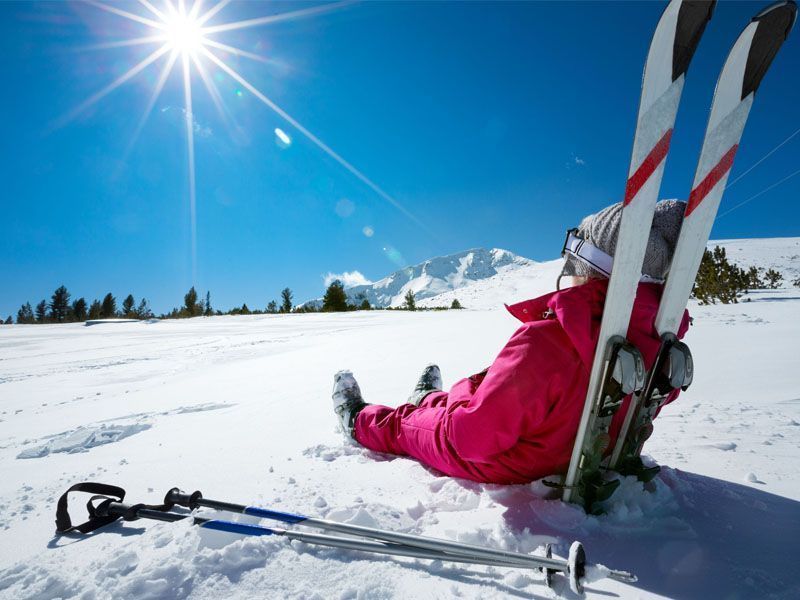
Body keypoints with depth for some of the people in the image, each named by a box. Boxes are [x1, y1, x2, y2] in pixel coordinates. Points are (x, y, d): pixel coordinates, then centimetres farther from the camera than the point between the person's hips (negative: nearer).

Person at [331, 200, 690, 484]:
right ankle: (430, 400, 66)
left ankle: (356, 420, 50)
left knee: (398, 425, 20)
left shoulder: (545, 344, -42)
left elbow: (474, 436, -35)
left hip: (502, 467, -7)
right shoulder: (651, 339, -17)